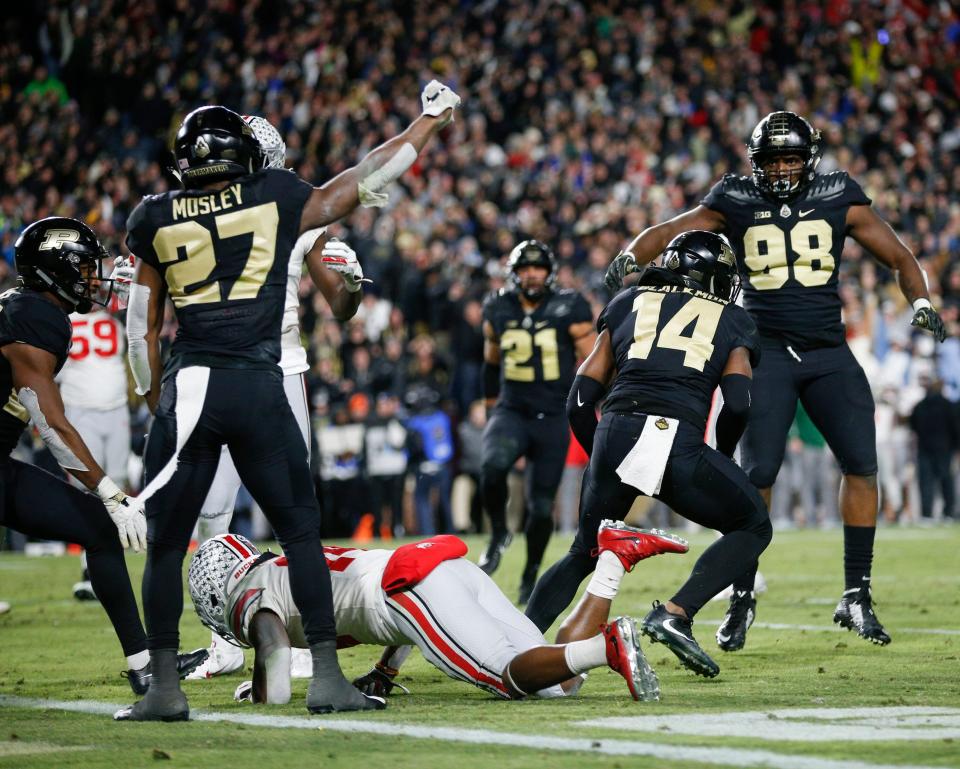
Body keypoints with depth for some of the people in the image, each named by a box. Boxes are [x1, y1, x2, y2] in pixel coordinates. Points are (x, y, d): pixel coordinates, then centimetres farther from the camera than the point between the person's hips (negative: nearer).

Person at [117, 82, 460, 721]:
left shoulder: (156, 221, 10)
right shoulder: (276, 200, 6)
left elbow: (142, 329, 14)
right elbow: (362, 183, 18)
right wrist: (430, 122, 31)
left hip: (186, 387, 1)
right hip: (257, 386, -1)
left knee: (166, 542, 10)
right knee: (301, 530, 10)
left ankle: (165, 686, 5)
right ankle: (327, 677, 5)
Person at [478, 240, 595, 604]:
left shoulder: (569, 310, -5)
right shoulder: (498, 310, 5)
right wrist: (491, 409, 22)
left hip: (553, 419, -1)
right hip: (511, 412, 1)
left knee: (541, 505, 0)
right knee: (493, 465, -31)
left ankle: (531, 574, 22)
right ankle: (498, 533, -8)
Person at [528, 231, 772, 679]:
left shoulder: (629, 305, 26)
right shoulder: (731, 322, 21)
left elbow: (580, 401, 19)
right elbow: (738, 403, 4)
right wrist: (721, 456, 22)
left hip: (615, 434, 3)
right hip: (677, 442, -3)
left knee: (584, 553, 24)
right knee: (753, 527, 19)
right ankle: (675, 614, -1)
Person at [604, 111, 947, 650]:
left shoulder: (839, 198, 4)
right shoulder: (736, 202, 2)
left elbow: (899, 257, 9)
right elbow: (668, 233, 2)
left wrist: (920, 302, -7)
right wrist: (631, 258, -18)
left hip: (829, 352, 2)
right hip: (767, 352, -2)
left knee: (862, 464, -6)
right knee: (758, 474, -8)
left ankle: (857, 597, 5)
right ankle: (742, 600, 4)